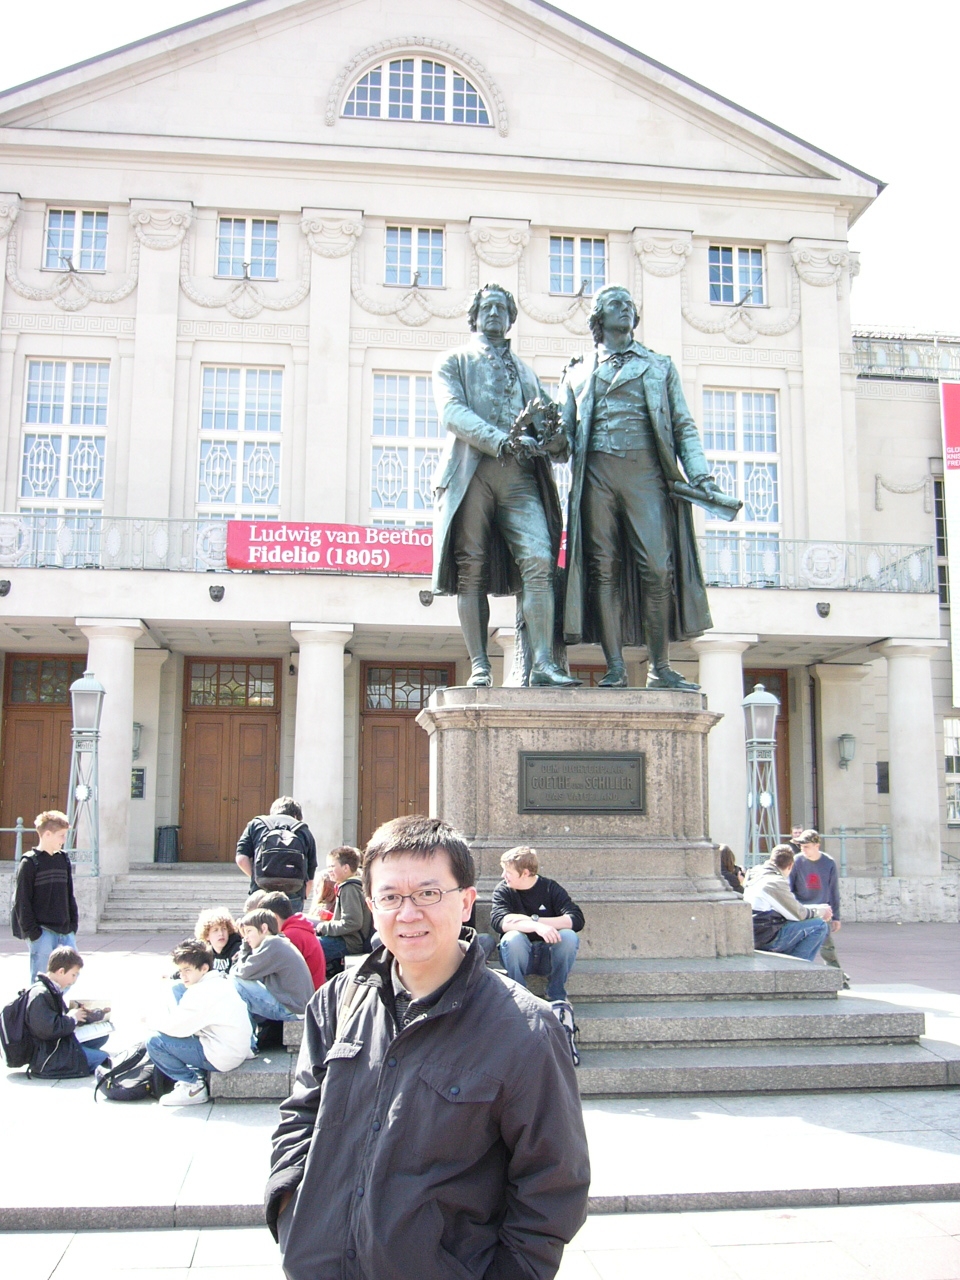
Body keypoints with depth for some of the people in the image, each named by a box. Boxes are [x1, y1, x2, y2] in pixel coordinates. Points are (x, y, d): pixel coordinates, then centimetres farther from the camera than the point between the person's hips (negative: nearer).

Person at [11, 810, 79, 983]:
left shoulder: (63, 860, 12)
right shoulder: (30, 862, -6)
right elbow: (22, 902, -9)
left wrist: (73, 924, 9)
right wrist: (33, 933, -13)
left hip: (65, 932, 6)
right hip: (42, 932, -6)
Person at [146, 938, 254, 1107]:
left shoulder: (202, 992, -18)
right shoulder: (222, 982, 11)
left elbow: (173, 1027, -16)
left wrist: (154, 1021, 3)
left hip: (221, 1058, -10)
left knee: (154, 1042, -9)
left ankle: (193, 1086, 1)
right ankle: (198, 1075, 17)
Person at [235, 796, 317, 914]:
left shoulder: (255, 824, 15)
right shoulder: (304, 830, 16)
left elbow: (241, 859, 3)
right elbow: (310, 879, 14)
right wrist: (302, 899, 26)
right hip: (293, 895, 0)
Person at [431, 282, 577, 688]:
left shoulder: (525, 371, 31)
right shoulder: (453, 361, 19)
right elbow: (451, 411, 0)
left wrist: (550, 435, -4)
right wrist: (500, 441, -16)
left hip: (520, 474, 2)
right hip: (471, 470, -2)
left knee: (538, 560, -16)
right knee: (471, 569, -7)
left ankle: (542, 663, -20)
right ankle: (479, 667, -6)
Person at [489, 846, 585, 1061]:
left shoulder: (550, 888, 0)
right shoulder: (503, 890, 1)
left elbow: (576, 920, -15)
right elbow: (499, 920, -20)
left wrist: (532, 920, -21)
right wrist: (536, 927, -35)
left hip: (549, 955, 0)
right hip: (521, 956, 0)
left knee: (568, 936, -30)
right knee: (512, 938, -32)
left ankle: (558, 999, -21)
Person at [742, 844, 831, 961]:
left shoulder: (755, 874, 11)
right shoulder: (776, 882, -16)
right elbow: (798, 914, -12)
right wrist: (820, 911, 6)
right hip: (767, 940, -10)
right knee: (820, 926, -9)